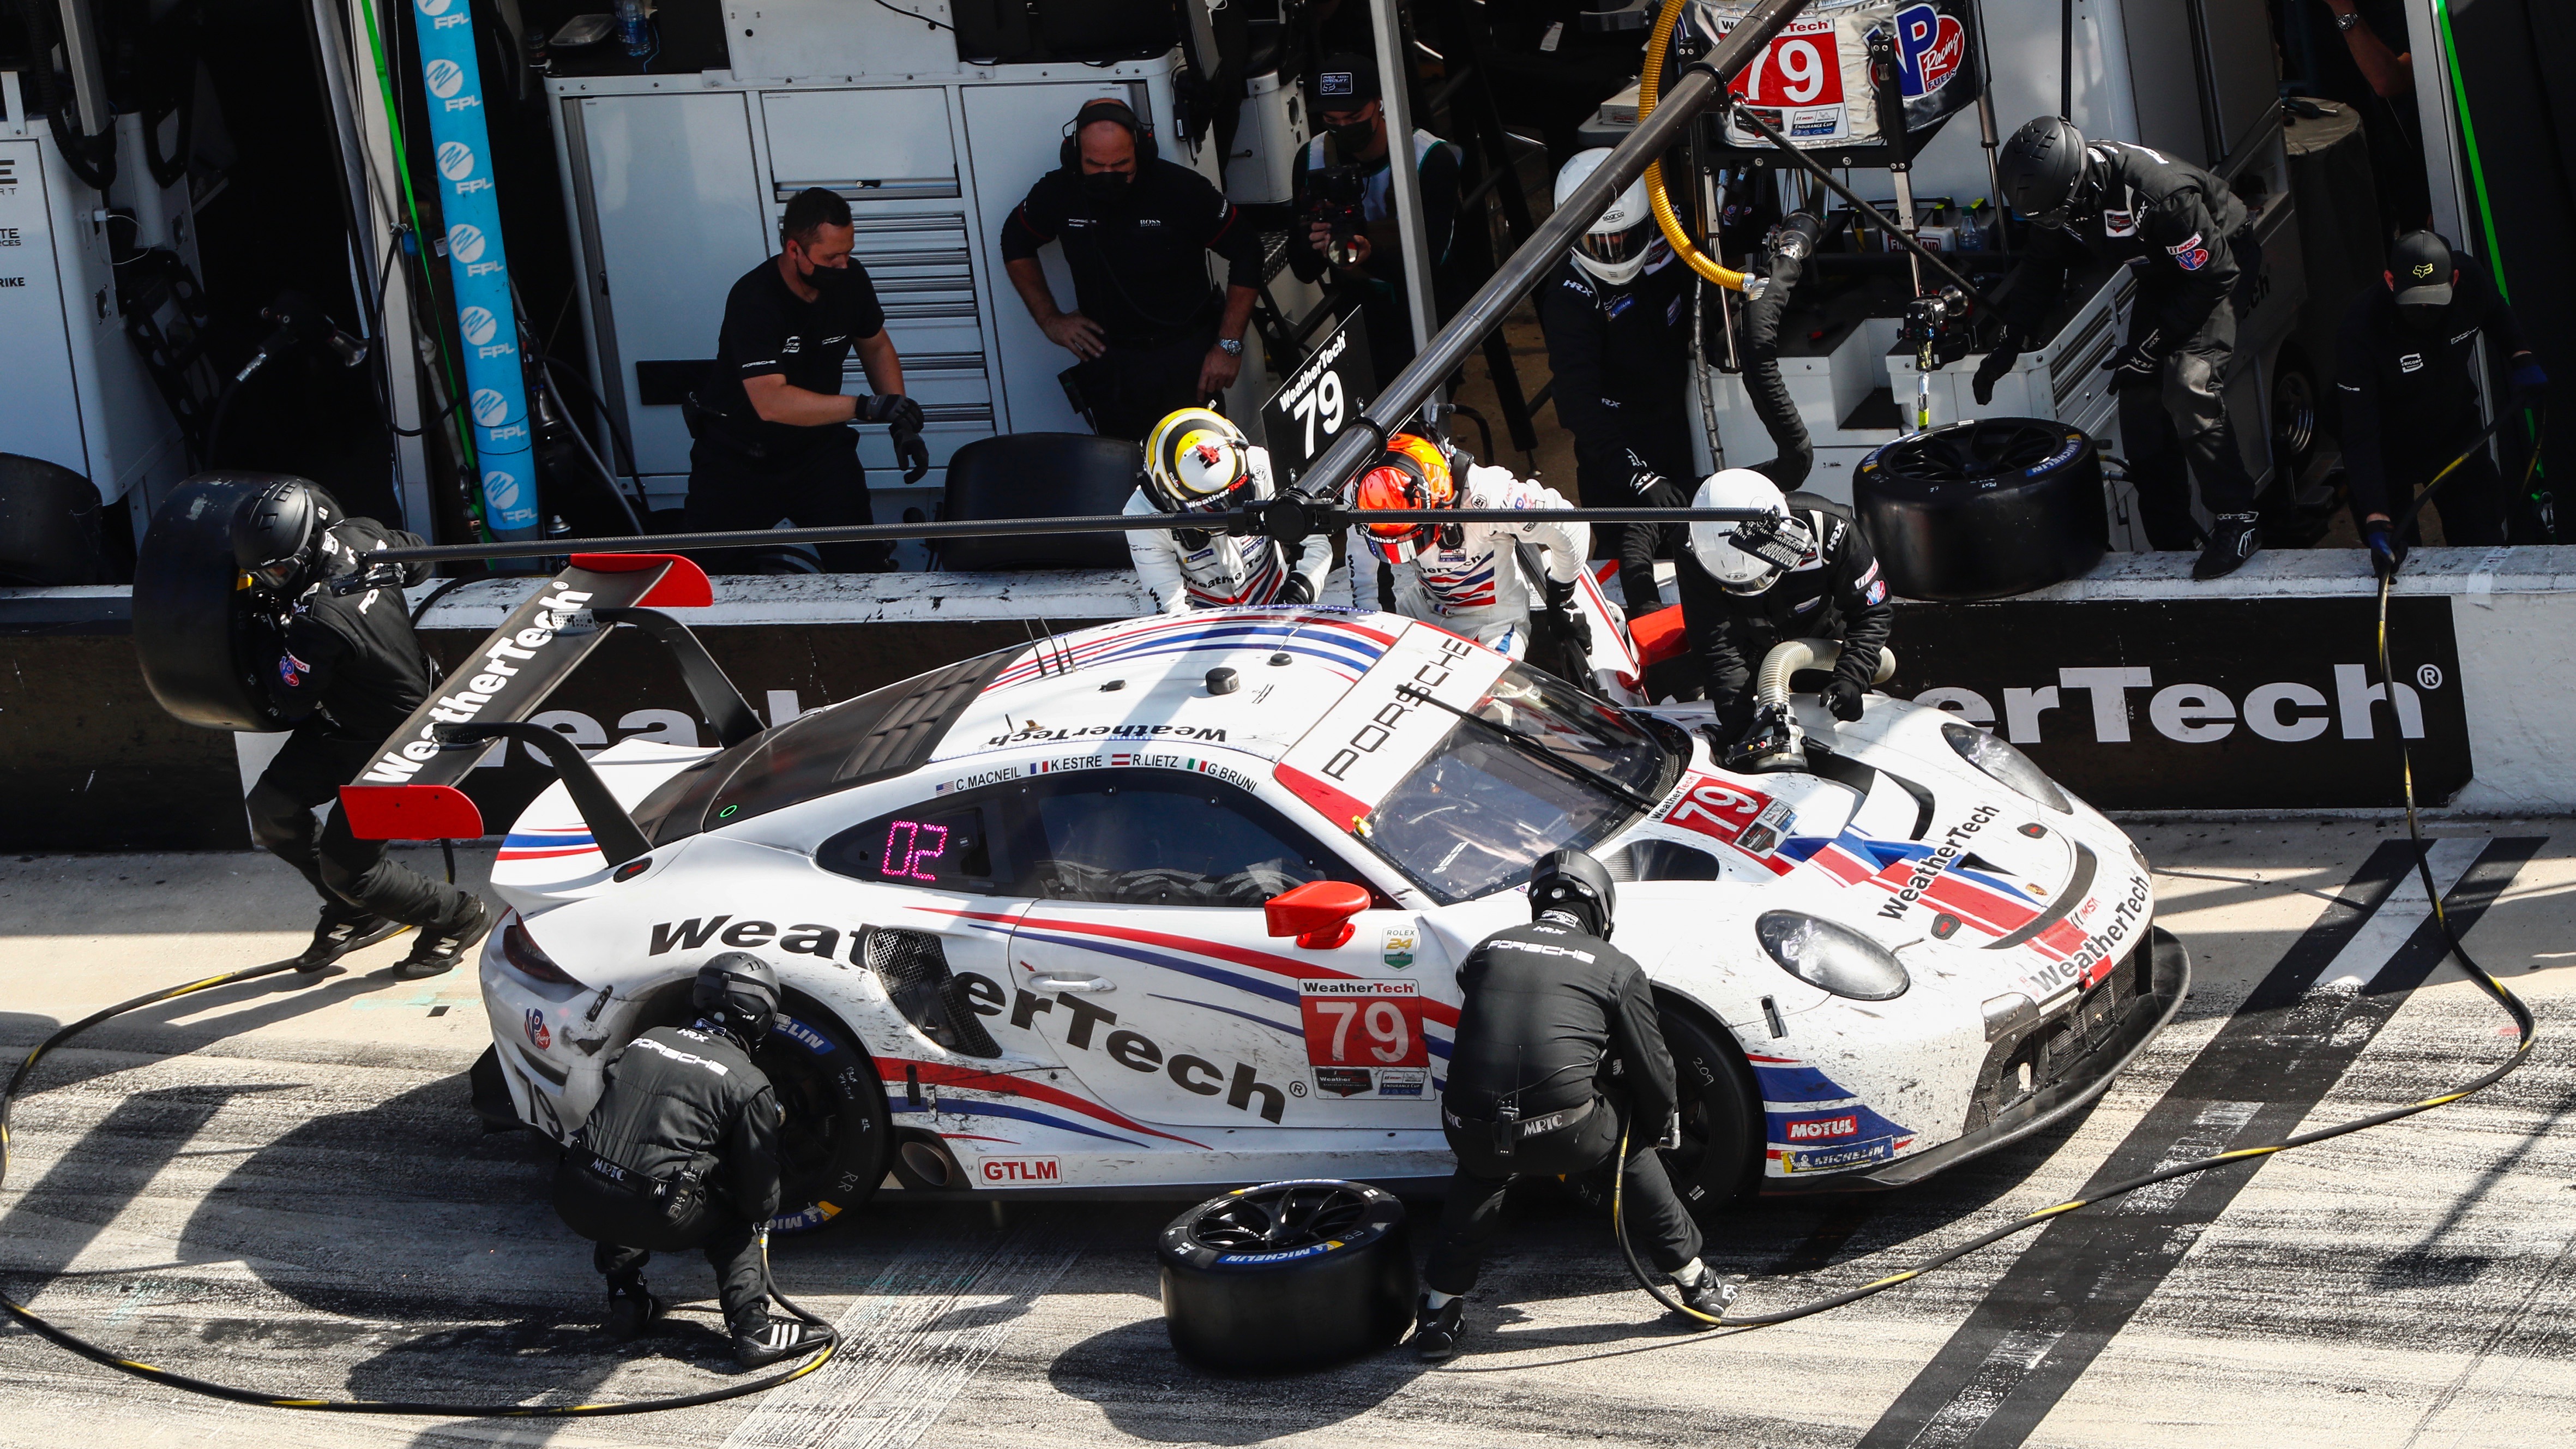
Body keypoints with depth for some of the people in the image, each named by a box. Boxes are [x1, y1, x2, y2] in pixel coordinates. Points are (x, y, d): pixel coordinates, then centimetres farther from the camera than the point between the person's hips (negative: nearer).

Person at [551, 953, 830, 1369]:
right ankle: (753, 1327, 6)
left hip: (576, 1201, 4)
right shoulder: (749, 1084, 3)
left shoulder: (645, 1042, 17)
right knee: (735, 1225, 24)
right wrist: (763, 1209, 33)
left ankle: (625, 1301, 30)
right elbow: (758, 1198, 6)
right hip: (654, 1217, -4)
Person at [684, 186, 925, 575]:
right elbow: (771, 401, -37)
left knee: (864, 564, -15)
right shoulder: (754, 299, -27)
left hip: (818, 445, 4)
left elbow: (876, 348, 12)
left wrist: (902, 425, -2)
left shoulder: (850, 280, -8)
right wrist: (865, 407, -44)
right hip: (738, 456, -3)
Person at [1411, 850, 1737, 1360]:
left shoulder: (1489, 950, 18)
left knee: (1479, 1167, 37)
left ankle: (1439, 1312, 28)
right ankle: (1696, 1284, 33)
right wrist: (1666, 1126, 33)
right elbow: (1650, 1068, 13)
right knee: (1630, 1138, 29)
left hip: (1473, 1131, 3)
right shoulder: (1616, 968, 9)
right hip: (1565, 1138, -3)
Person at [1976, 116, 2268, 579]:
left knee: (2188, 385, -25)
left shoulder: (2159, 192, -39)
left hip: (2221, 262, -8)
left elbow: (2214, 276, -28)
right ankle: (2171, 546, 9)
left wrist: (2151, 346, -28)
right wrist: (2012, 342, -5)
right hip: (2166, 268, 8)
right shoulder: (2058, 193, -15)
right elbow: (2043, 269, 5)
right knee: (2140, 396, 1)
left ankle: (2236, 521, -16)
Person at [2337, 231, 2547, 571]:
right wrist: (2377, 521, -47)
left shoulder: (2470, 280, -23)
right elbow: (2359, 435, -38)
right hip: (2388, 450, -3)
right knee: (2392, 554, -4)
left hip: (2456, 429, 3)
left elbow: (2496, 313, 8)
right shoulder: (2361, 327, -35)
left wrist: (2521, 357, -9)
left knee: (2486, 542, 1)